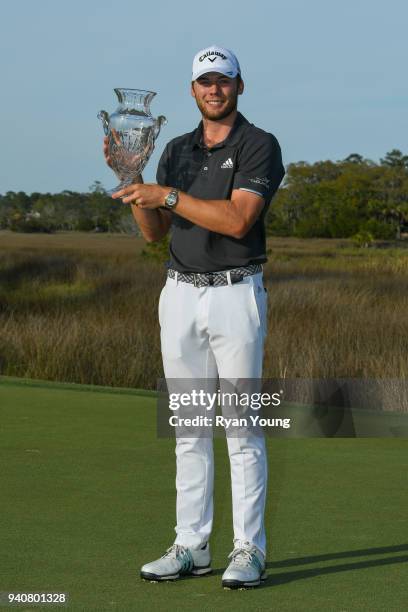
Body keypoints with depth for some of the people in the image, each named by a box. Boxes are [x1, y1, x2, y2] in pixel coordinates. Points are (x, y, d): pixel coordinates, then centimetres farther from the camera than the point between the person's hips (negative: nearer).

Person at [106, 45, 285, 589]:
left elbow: (237, 219, -18)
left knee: (241, 426, -5)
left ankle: (249, 550, 0)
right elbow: (154, 232, 10)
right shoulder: (177, 150, 14)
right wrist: (131, 177, -5)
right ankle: (191, 546, 11)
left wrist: (167, 195, -19)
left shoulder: (259, 146, -5)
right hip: (181, 294, 6)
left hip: (236, 294, -5)